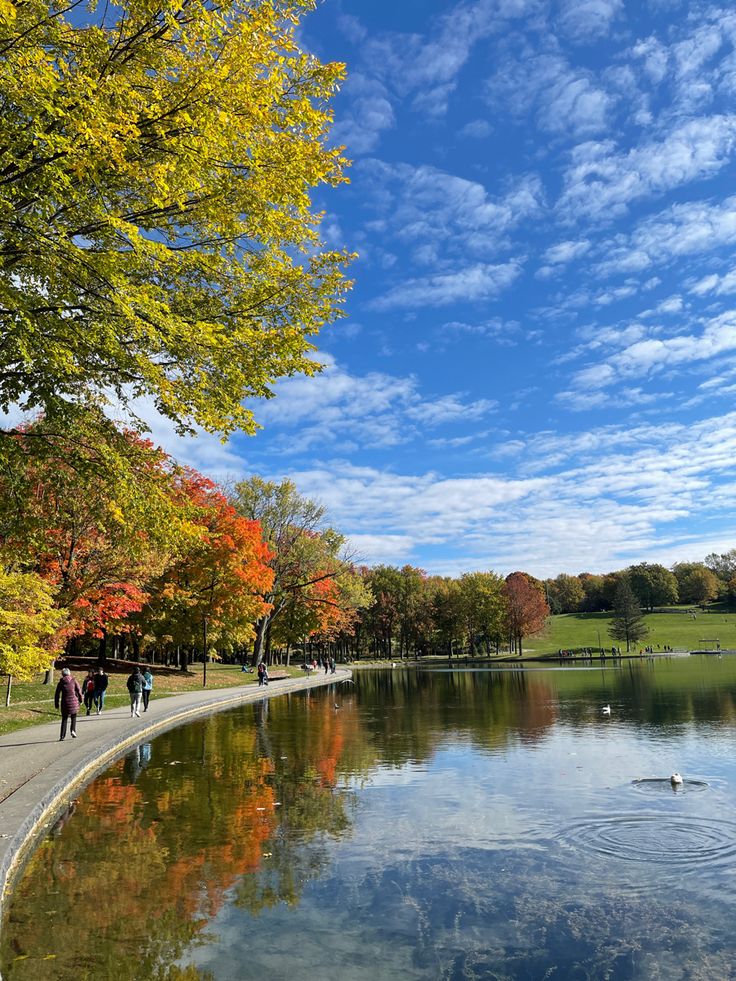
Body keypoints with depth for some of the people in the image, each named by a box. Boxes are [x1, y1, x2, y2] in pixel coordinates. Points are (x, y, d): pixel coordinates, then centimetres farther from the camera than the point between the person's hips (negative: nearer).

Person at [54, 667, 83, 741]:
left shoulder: (61, 683, 1)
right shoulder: (73, 680, -1)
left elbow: (57, 694, 2)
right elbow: (79, 691, -1)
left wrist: (56, 704, 11)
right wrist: (80, 700, 12)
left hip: (65, 702, 1)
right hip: (74, 702, -1)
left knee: (64, 719, 10)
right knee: (73, 717, 18)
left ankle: (62, 736, 4)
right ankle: (73, 730, -1)